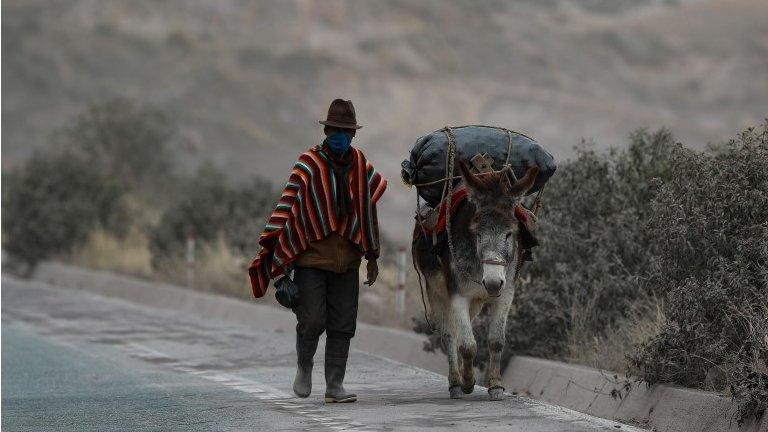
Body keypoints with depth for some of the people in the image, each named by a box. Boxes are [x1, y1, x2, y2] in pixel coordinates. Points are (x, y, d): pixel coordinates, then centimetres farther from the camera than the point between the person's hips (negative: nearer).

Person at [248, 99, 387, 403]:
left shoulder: (361, 167, 8)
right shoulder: (308, 164, -6)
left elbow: (368, 212, 16)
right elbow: (287, 205, -8)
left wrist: (372, 257, 16)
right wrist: (271, 248, -14)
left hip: (346, 261, 4)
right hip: (310, 258, -4)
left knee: (343, 326, 3)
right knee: (312, 321, -9)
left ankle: (335, 386, 11)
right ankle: (304, 366, 19)